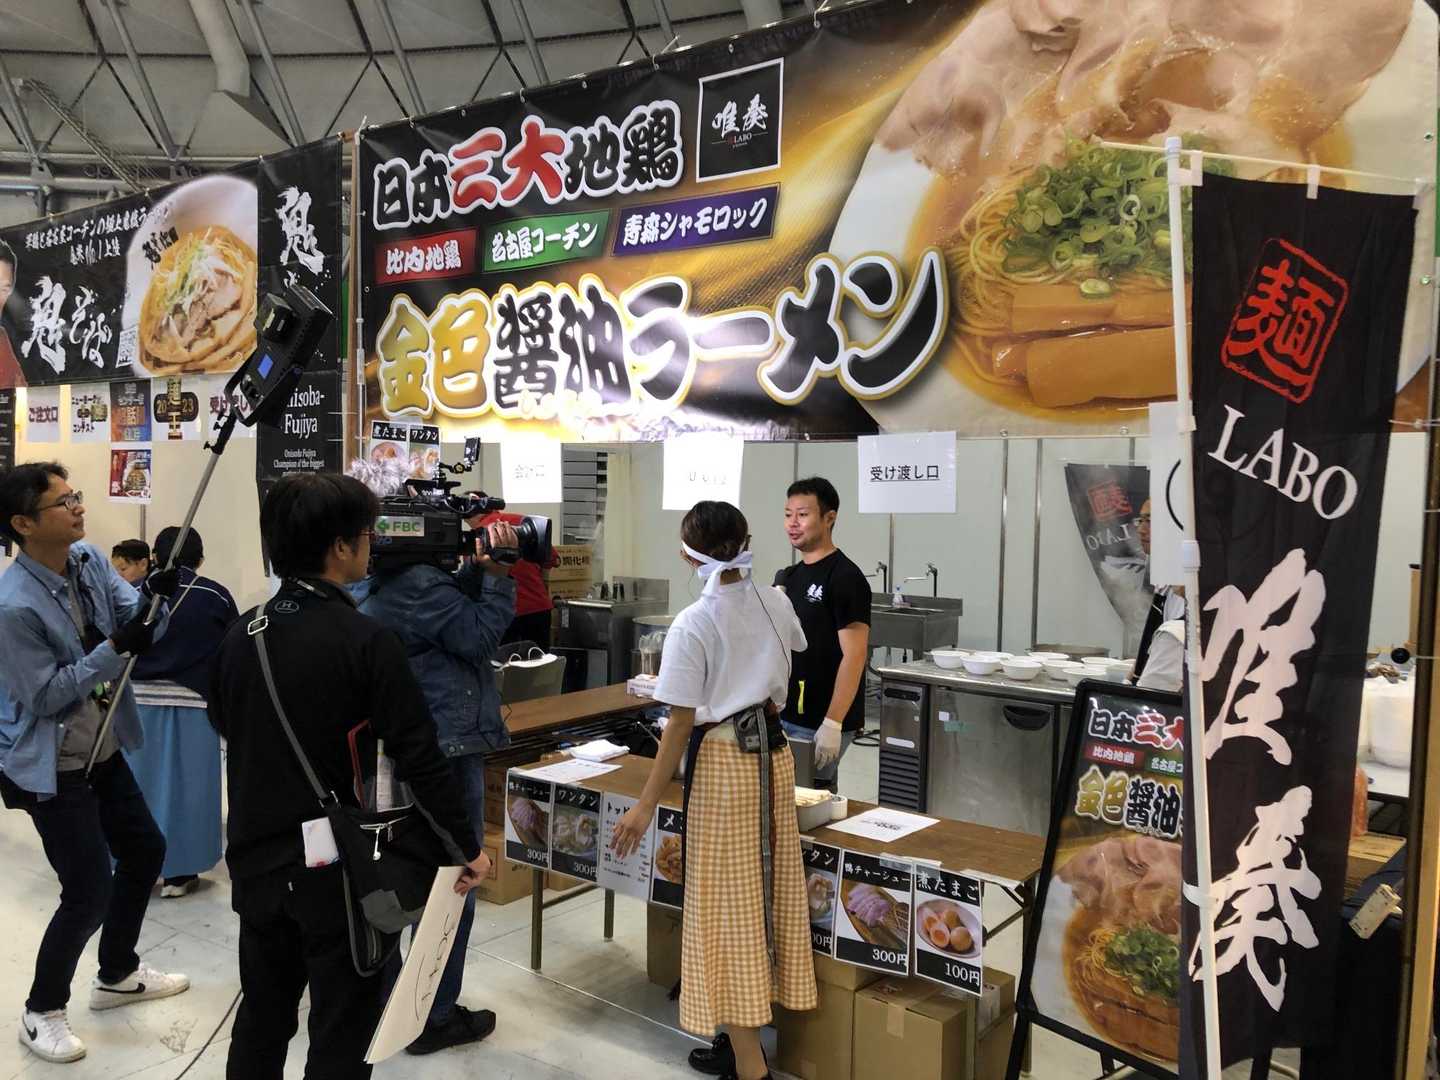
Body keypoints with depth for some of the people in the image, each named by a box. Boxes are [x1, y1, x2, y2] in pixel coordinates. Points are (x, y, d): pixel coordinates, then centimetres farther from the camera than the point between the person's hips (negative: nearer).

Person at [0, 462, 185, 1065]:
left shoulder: (88, 560, -5)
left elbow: (133, 617, -5)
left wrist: (156, 598, -27)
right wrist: (115, 649, -29)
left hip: (103, 752, 9)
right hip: (51, 769, -8)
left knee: (146, 851, 19)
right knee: (90, 889, -2)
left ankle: (117, 974, 40)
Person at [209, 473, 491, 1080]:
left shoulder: (240, 636, -2)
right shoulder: (365, 641, -19)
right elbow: (418, 757, -18)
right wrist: (468, 846, -8)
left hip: (256, 861, 6)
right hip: (338, 869, -6)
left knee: (262, 1018, 23)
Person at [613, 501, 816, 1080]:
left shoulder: (691, 624, -16)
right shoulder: (777, 604, 1)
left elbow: (681, 725, -16)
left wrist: (647, 804, -9)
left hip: (723, 761, -6)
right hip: (774, 752, 6)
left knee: (727, 902, 3)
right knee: (768, 891, 14)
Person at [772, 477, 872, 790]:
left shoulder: (844, 577, -12)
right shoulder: (788, 577, 12)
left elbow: (854, 655, -17)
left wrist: (832, 724, -21)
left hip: (821, 724, -8)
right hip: (783, 715, 8)